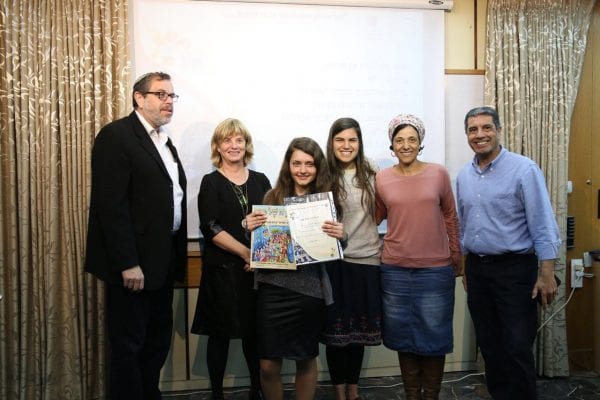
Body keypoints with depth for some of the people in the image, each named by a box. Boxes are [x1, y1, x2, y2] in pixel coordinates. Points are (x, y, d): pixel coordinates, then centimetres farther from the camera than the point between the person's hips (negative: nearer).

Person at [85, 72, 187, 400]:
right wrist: (127, 263, -22)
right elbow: (111, 205, -18)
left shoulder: (164, 141, 16)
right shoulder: (116, 135, -10)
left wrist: (177, 256, 10)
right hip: (133, 262, -8)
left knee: (158, 340, 17)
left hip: (163, 260, 9)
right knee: (128, 345, 4)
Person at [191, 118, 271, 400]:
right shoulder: (211, 183, 0)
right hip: (222, 269, -3)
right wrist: (246, 253, -17)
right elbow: (211, 228, -10)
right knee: (221, 332, 5)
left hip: (258, 267, 3)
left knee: (254, 330, 10)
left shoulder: (260, 180, 10)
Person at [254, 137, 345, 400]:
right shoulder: (272, 197, 3)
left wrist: (339, 236, -16)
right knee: (268, 364, 4)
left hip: (310, 288, 0)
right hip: (273, 286, 1)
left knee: (306, 359, 13)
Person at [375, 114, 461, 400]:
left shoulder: (439, 174, -1)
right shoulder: (382, 179, 1)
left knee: (433, 336, 8)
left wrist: (456, 256, 9)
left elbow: (450, 217, 7)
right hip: (395, 270, 1)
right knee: (404, 337, 11)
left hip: (435, 269, -1)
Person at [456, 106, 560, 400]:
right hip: (476, 269, 6)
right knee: (488, 345, 15)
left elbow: (543, 225, -13)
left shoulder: (524, 170, -11)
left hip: (515, 269, -6)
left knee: (517, 349, -1)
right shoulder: (463, 176, 8)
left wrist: (546, 274, -16)